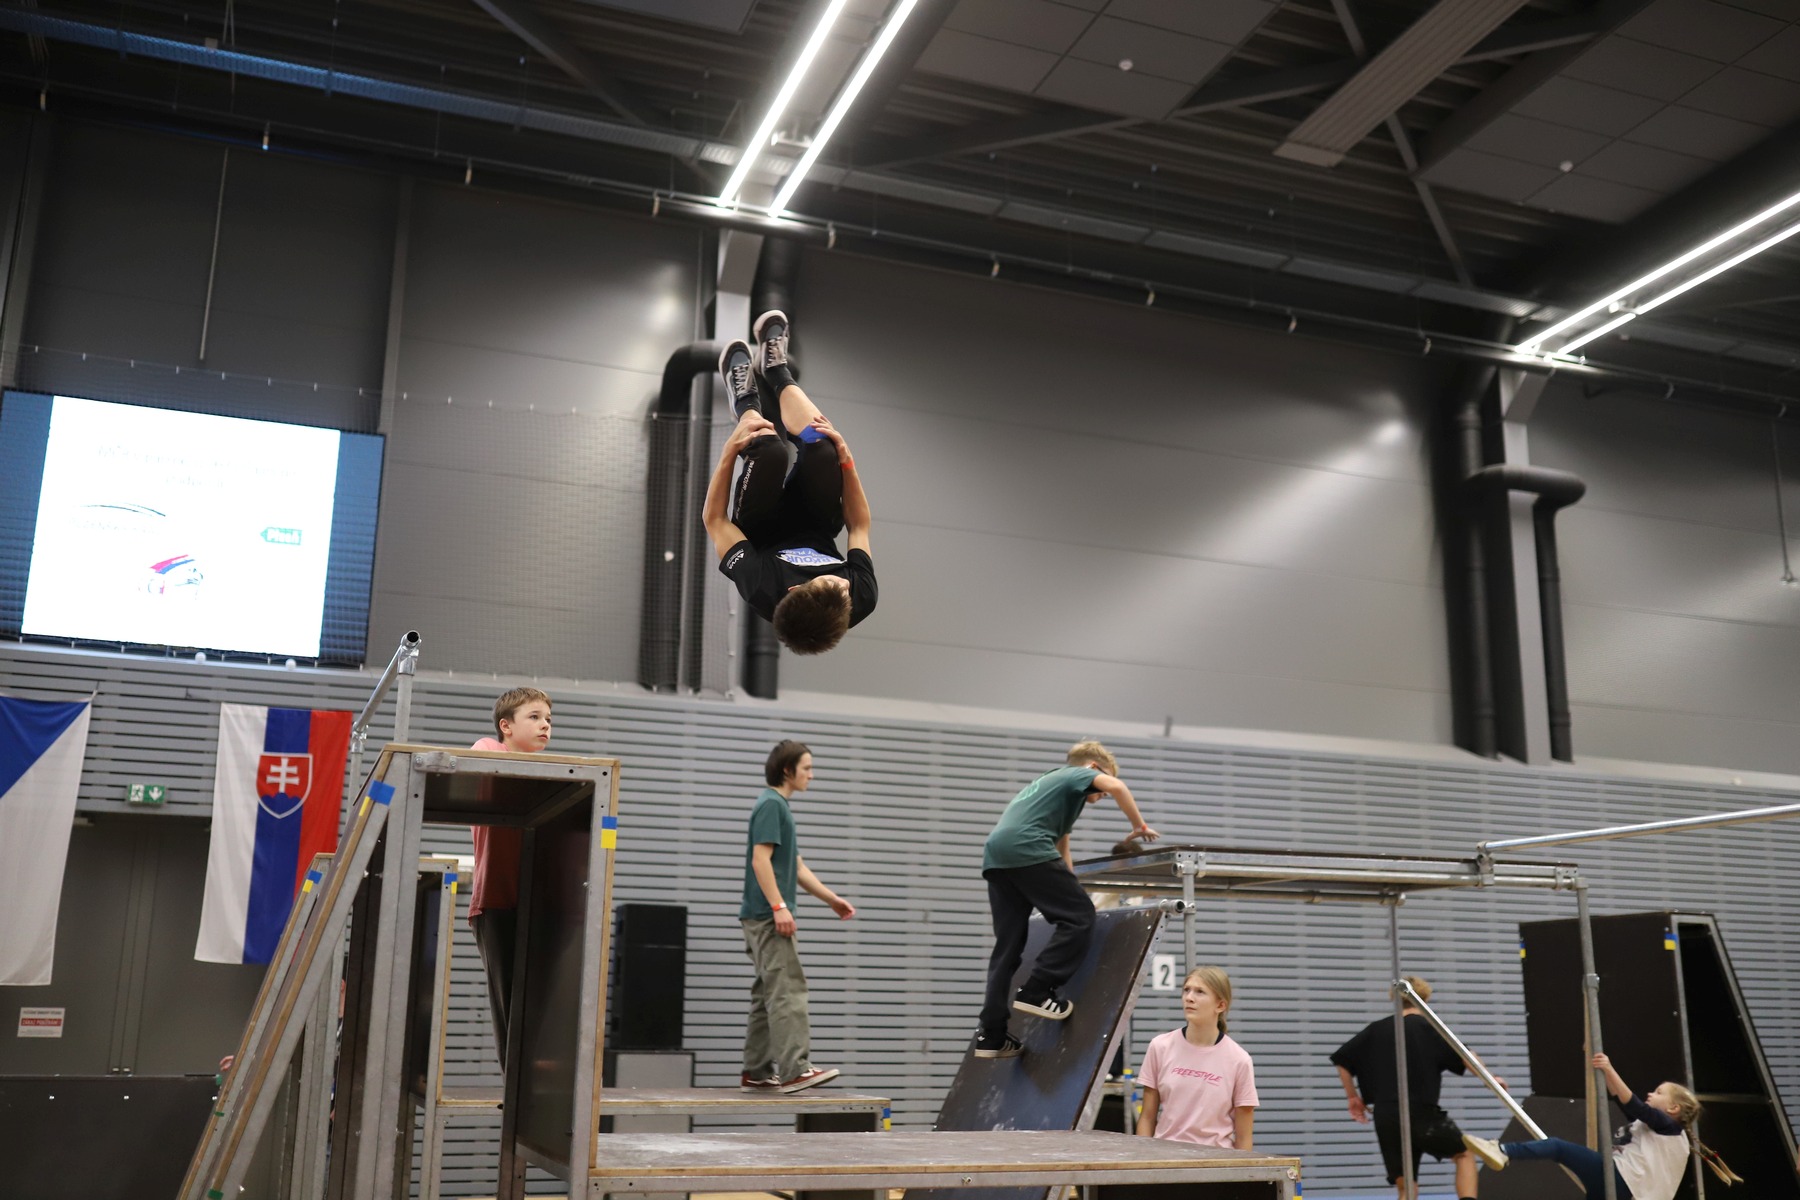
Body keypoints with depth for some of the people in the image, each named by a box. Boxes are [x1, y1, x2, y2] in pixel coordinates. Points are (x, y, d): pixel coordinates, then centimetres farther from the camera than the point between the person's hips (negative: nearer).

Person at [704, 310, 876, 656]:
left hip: (762, 537, -2)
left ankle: (745, 399, 14)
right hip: (814, 532, 2)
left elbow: (714, 520, -27)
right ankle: (775, 370, 12)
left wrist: (730, 450, -28)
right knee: (821, 446, -24)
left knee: (770, 449, -28)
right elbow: (859, 526, -17)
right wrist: (845, 458, -26)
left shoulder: (762, 591, -46)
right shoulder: (863, 599, -39)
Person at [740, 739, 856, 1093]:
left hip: (768, 917, 10)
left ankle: (757, 1071, 14)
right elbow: (760, 859, -18)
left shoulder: (780, 807, 20)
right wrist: (779, 907, -23)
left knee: (768, 994, 11)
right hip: (768, 916, -10)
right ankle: (794, 1068, -17)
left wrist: (832, 898, 21)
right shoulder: (770, 804, -9)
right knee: (787, 991, -13)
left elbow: (797, 867, 23)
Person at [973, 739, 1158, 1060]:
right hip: (1026, 848, -9)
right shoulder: (1079, 774, 14)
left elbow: (1059, 850, 41)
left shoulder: (1050, 781, 38)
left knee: (1007, 947, 9)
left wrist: (1071, 888, 43)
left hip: (995, 854, 9)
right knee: (1079, 917, -2)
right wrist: (1139, 825, 3)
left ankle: (991, 1035, 5)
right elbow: (1116, 786, -8)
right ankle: (1036, 991, -8)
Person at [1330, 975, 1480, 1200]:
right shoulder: (1430, 1028, -1)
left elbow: (1342, 1061, 11)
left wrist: (1352, 1097, 19)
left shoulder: (1376, 1029, 10)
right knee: (1464, 1154, 22)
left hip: (1386, 1118, 3)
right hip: (1423, 1115, -3)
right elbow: (1463, 1056, -11)